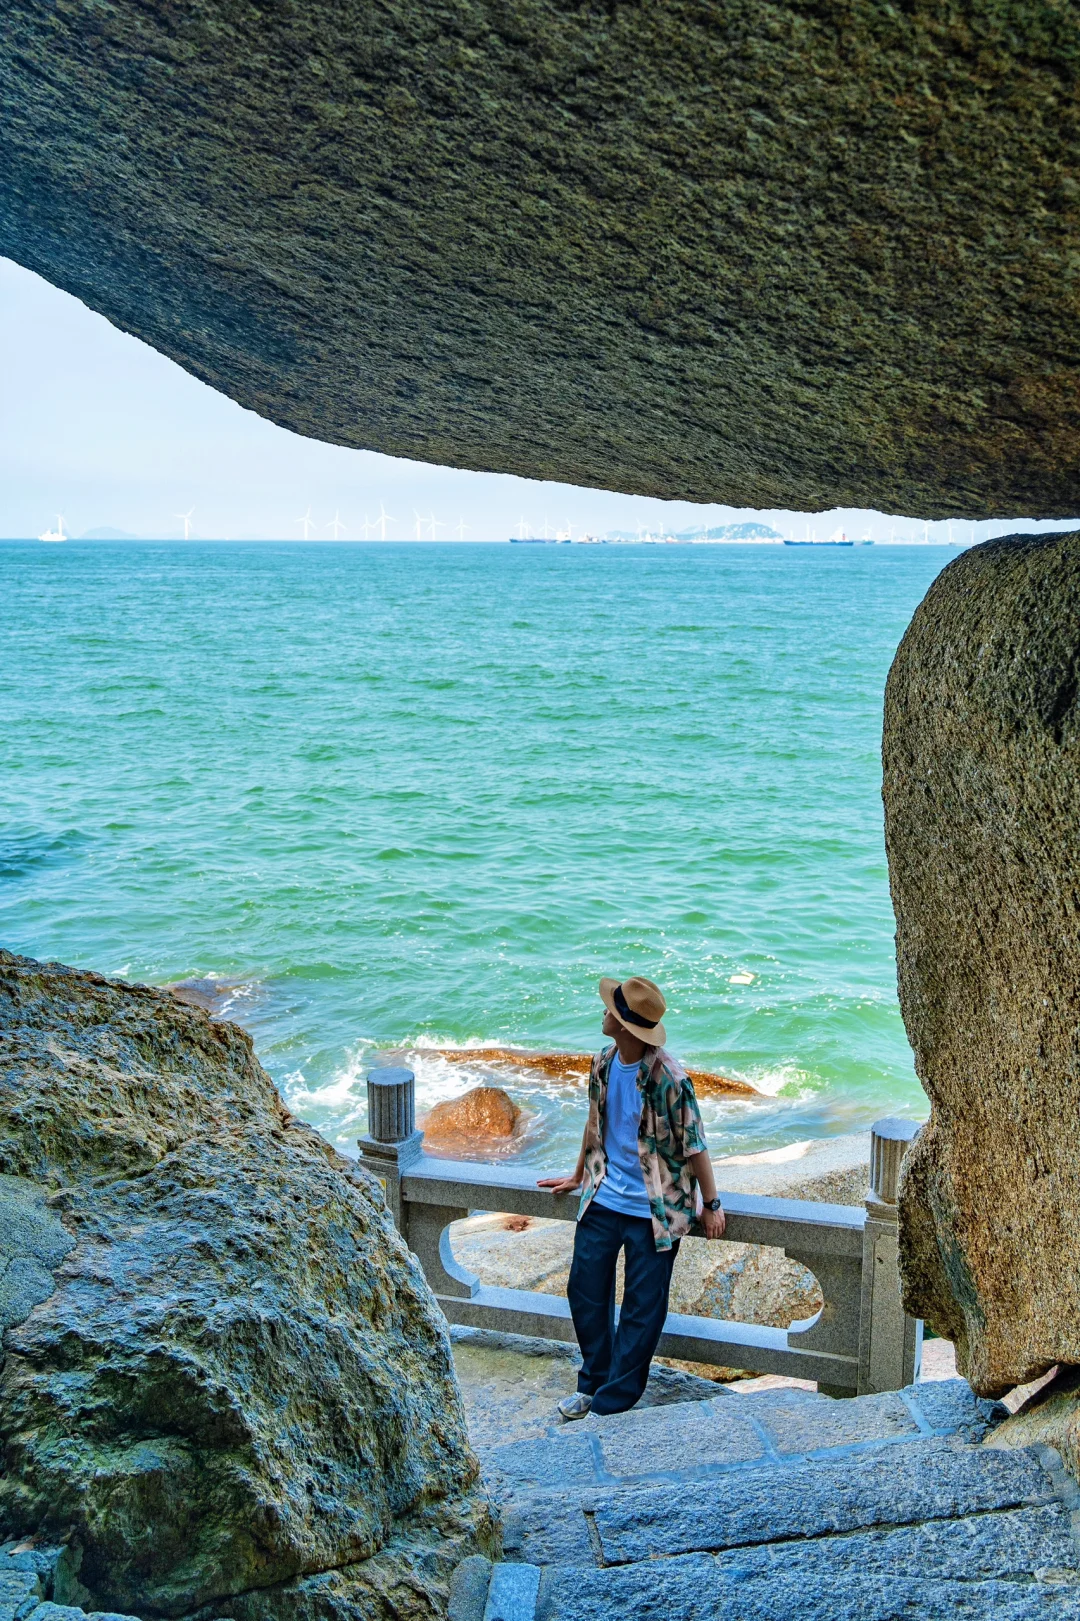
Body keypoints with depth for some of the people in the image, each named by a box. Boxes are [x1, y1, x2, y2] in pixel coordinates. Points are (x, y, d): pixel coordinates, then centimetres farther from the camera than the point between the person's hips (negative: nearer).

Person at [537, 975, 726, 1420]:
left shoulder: (668, 1079, -22)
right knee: (584, 1290, 13)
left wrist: (711, 1205, -6)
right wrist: (578, 1177, 25)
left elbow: (694, 1145, -13)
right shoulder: (604, 1063, -1)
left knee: (642, 1308, 5)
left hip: (653, 1211, -6)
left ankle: (614, 1402, 19)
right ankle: (593, 1382, 33)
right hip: (604, 1200, 7)